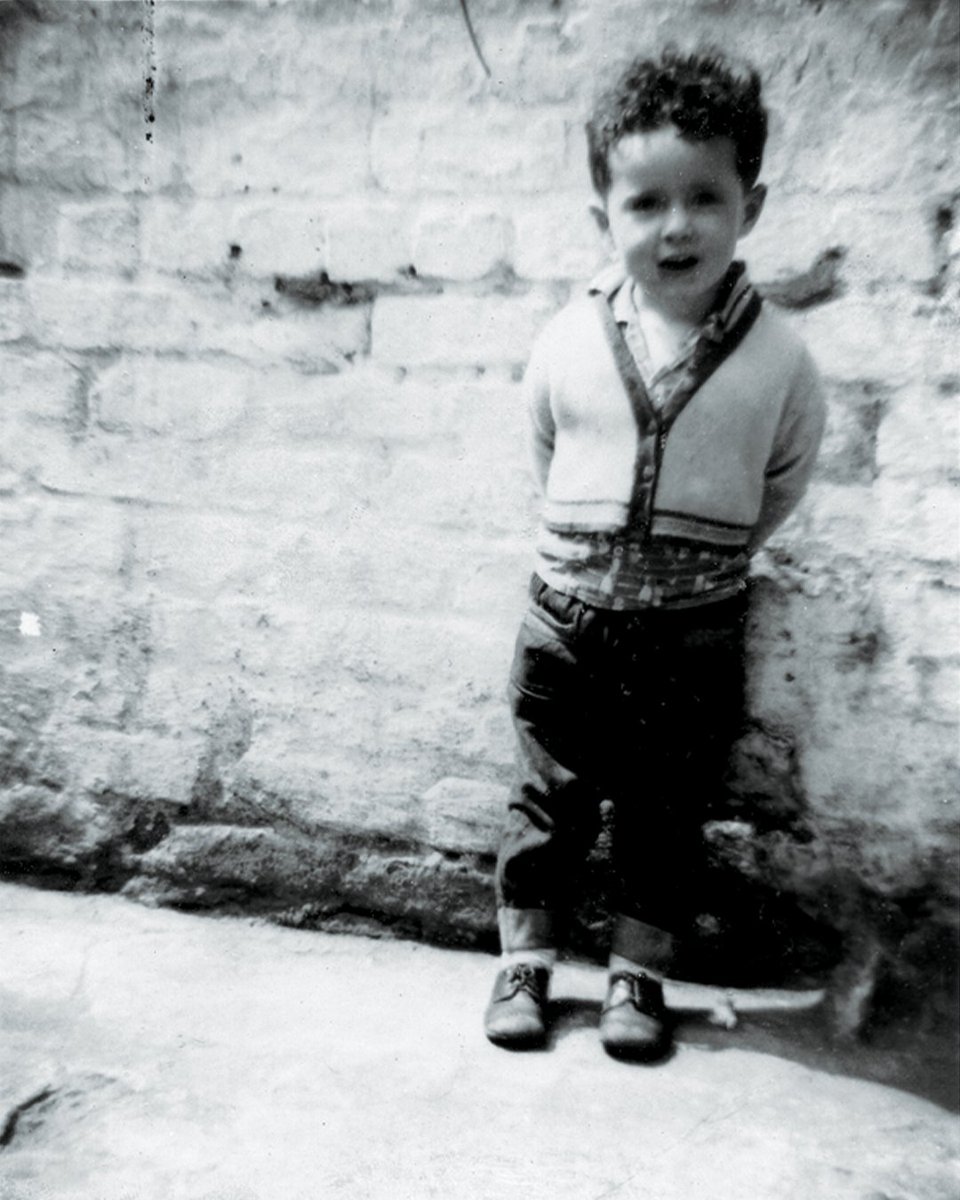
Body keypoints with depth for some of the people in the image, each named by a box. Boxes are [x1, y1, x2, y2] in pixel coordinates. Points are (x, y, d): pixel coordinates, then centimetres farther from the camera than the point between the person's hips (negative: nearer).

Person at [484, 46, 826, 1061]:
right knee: (549, 803, 13)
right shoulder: (566, 342, -6)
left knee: (667, 814, 14)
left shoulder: (778, 359, -8)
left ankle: (638, 974, 36)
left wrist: (704, 554, 12)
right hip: (569, 616, 1)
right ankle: (524, 959, 35)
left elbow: (781, 484, 7)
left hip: (695, 632, 0)